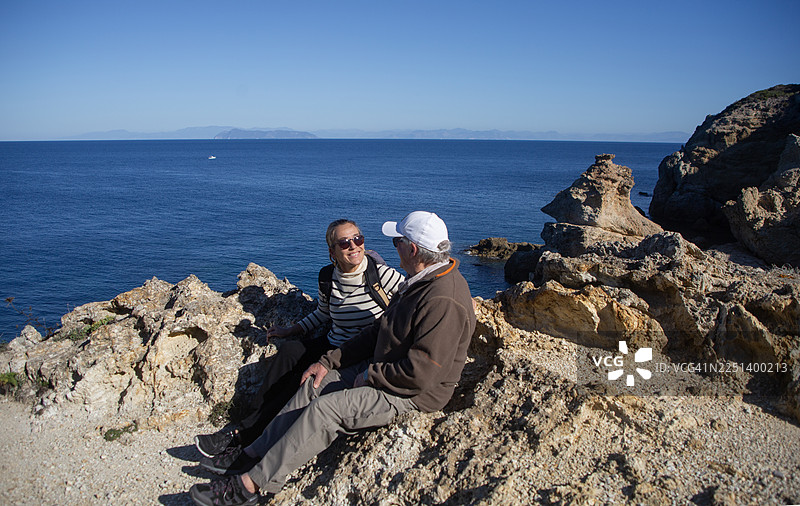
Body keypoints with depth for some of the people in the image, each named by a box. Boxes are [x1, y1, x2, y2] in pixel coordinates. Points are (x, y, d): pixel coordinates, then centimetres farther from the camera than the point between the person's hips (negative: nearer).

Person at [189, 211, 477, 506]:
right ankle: (255, 455, 9)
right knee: (314, 385, 2)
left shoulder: (444, 302, -28)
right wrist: (330, 361, 7)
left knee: (324, 410, -19)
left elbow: (420, 374, -30)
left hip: (413, 394, -10)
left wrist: (370, 375, -15)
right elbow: (380, 331, 12)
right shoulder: (418, 282, 7)